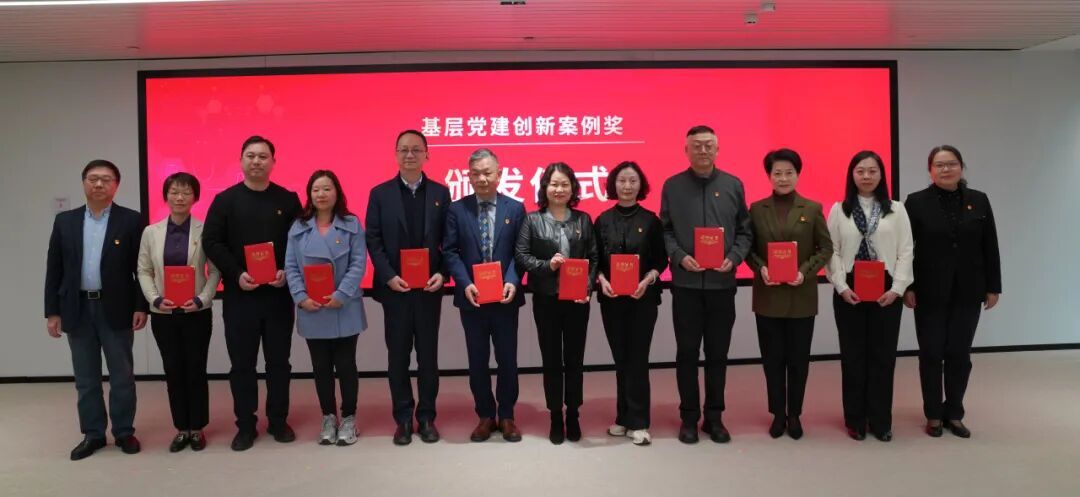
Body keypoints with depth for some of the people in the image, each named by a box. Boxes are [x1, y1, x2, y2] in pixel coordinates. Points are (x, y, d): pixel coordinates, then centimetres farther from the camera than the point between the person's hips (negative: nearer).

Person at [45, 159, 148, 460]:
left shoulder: (131, 220, -1)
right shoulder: (65, 221, 8)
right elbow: (54, 270, 7)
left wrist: (141, 306, -9)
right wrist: (52, 311, 2)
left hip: (116, 309, -3)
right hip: (77, 309, 3)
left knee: (122, 375, 5)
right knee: (85, 378, 10)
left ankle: (124, 432, 16)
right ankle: (92, 434, 21)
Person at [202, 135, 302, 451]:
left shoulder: (288, 200, 5)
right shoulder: (225, 200, 3)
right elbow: (211, 243, -1)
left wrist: (288, 271, -12)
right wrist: (236, 274, -13)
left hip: (279, 293, 1)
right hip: (239, 294, 0)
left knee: (279, 360, 8)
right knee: (242, 362, 5)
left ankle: (278, 421, 20)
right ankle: (245, 425, 16)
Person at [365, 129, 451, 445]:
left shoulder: (440, 193, 5)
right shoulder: (380, 193, 3)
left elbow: (448, 240, 3)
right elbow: (373, 240, -1)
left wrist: (442, 273, -11)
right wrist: (388, 276, -12)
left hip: (429, 288, 1)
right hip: (395, 287, 0)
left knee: (428, 354, 7)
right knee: (397, 355, 6)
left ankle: (426, 417, 19)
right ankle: (403, 419, 18)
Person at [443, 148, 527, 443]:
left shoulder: (515, 208, 3)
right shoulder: (457, 209, 3)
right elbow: (450, 252, -2)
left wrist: (512, 282, -15)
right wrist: (465, 284, -16)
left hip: (505, 297, 0)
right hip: (472, 297, 0)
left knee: (507, 359, 8)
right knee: (477, 361, 9)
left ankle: (506, 416, 22)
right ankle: (485, 416, 23)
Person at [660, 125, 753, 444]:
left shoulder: (733, 185, 6)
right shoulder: (672, 186, 3)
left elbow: (745, 231, 7)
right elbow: (664, 230, 2)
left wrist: (733, 259, -9)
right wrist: (679, 256, -14)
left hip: (722, 283, 1)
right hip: (686, 283, -1)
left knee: (718, 353, 9)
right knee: (687, 352, 6)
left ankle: (714, 416, 21)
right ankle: (689, 417, 18)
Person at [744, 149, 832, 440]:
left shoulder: (812, 209, 1)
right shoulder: (757, 209, 3)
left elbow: (826, 248, 1)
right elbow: (748, 248, 4)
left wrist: (805, 271, -14)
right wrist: (760, 268, -14)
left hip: (801, 296, 0)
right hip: (768, 296, 1)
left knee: (798, 358, 7)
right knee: (772, 358, 6)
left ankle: (794, 415, 22)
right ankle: (778, 414, 20)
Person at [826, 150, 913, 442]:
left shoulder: (896, 210, 6)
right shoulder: (838, 210, 5)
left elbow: (905, 251, 1)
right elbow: (832, 252, 0)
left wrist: (897, 288, -9)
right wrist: (841, 287, -10)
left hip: (886, 290, 1)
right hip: (849, 291, 0)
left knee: (883, 355, 4)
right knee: (853, 355, 5)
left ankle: (880, 421, 15)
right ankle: (855, 420, 15)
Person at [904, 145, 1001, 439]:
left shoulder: (979, 201, 5)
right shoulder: (916, 202, -3)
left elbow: (990, 248, 6)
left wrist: (993, 287, 3)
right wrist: (907, 287, -10)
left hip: (967, 291, 2)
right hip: (930, 292, -2)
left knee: (959, 353, 8)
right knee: (931, 353, 5)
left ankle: (954, 414, 21)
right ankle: (934, 415, 17)